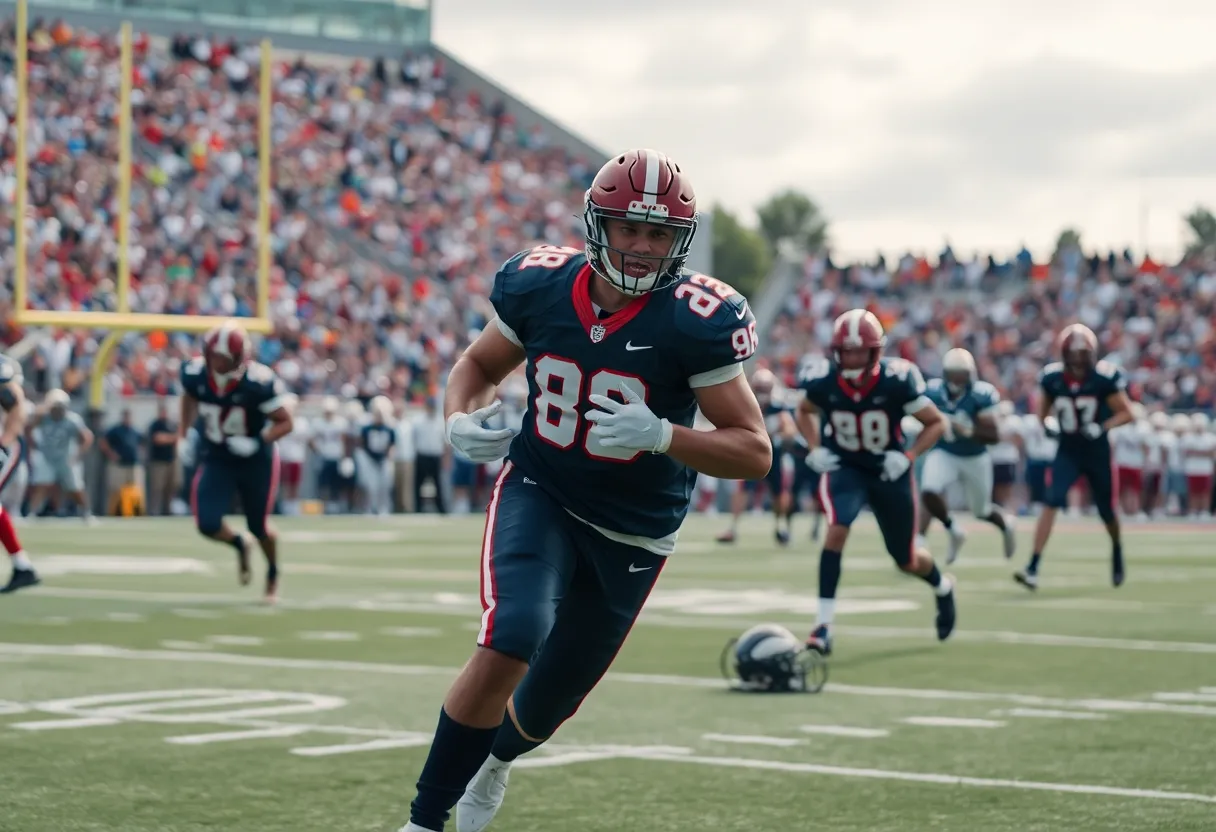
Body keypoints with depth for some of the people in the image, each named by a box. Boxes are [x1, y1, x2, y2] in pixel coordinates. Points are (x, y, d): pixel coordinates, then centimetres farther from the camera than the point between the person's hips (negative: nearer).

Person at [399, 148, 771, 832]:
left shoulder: (697, 321, -20)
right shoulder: (539, 285, -11)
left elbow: (754, 452, -18)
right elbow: (479, 366, 8)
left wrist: (659, 434, -35)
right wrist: (462, 421, -14)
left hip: (633, 533, 0)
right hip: (539, 494, 0)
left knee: (549, 703, 16)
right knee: (508, 646, -28)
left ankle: (495, 761, 54)